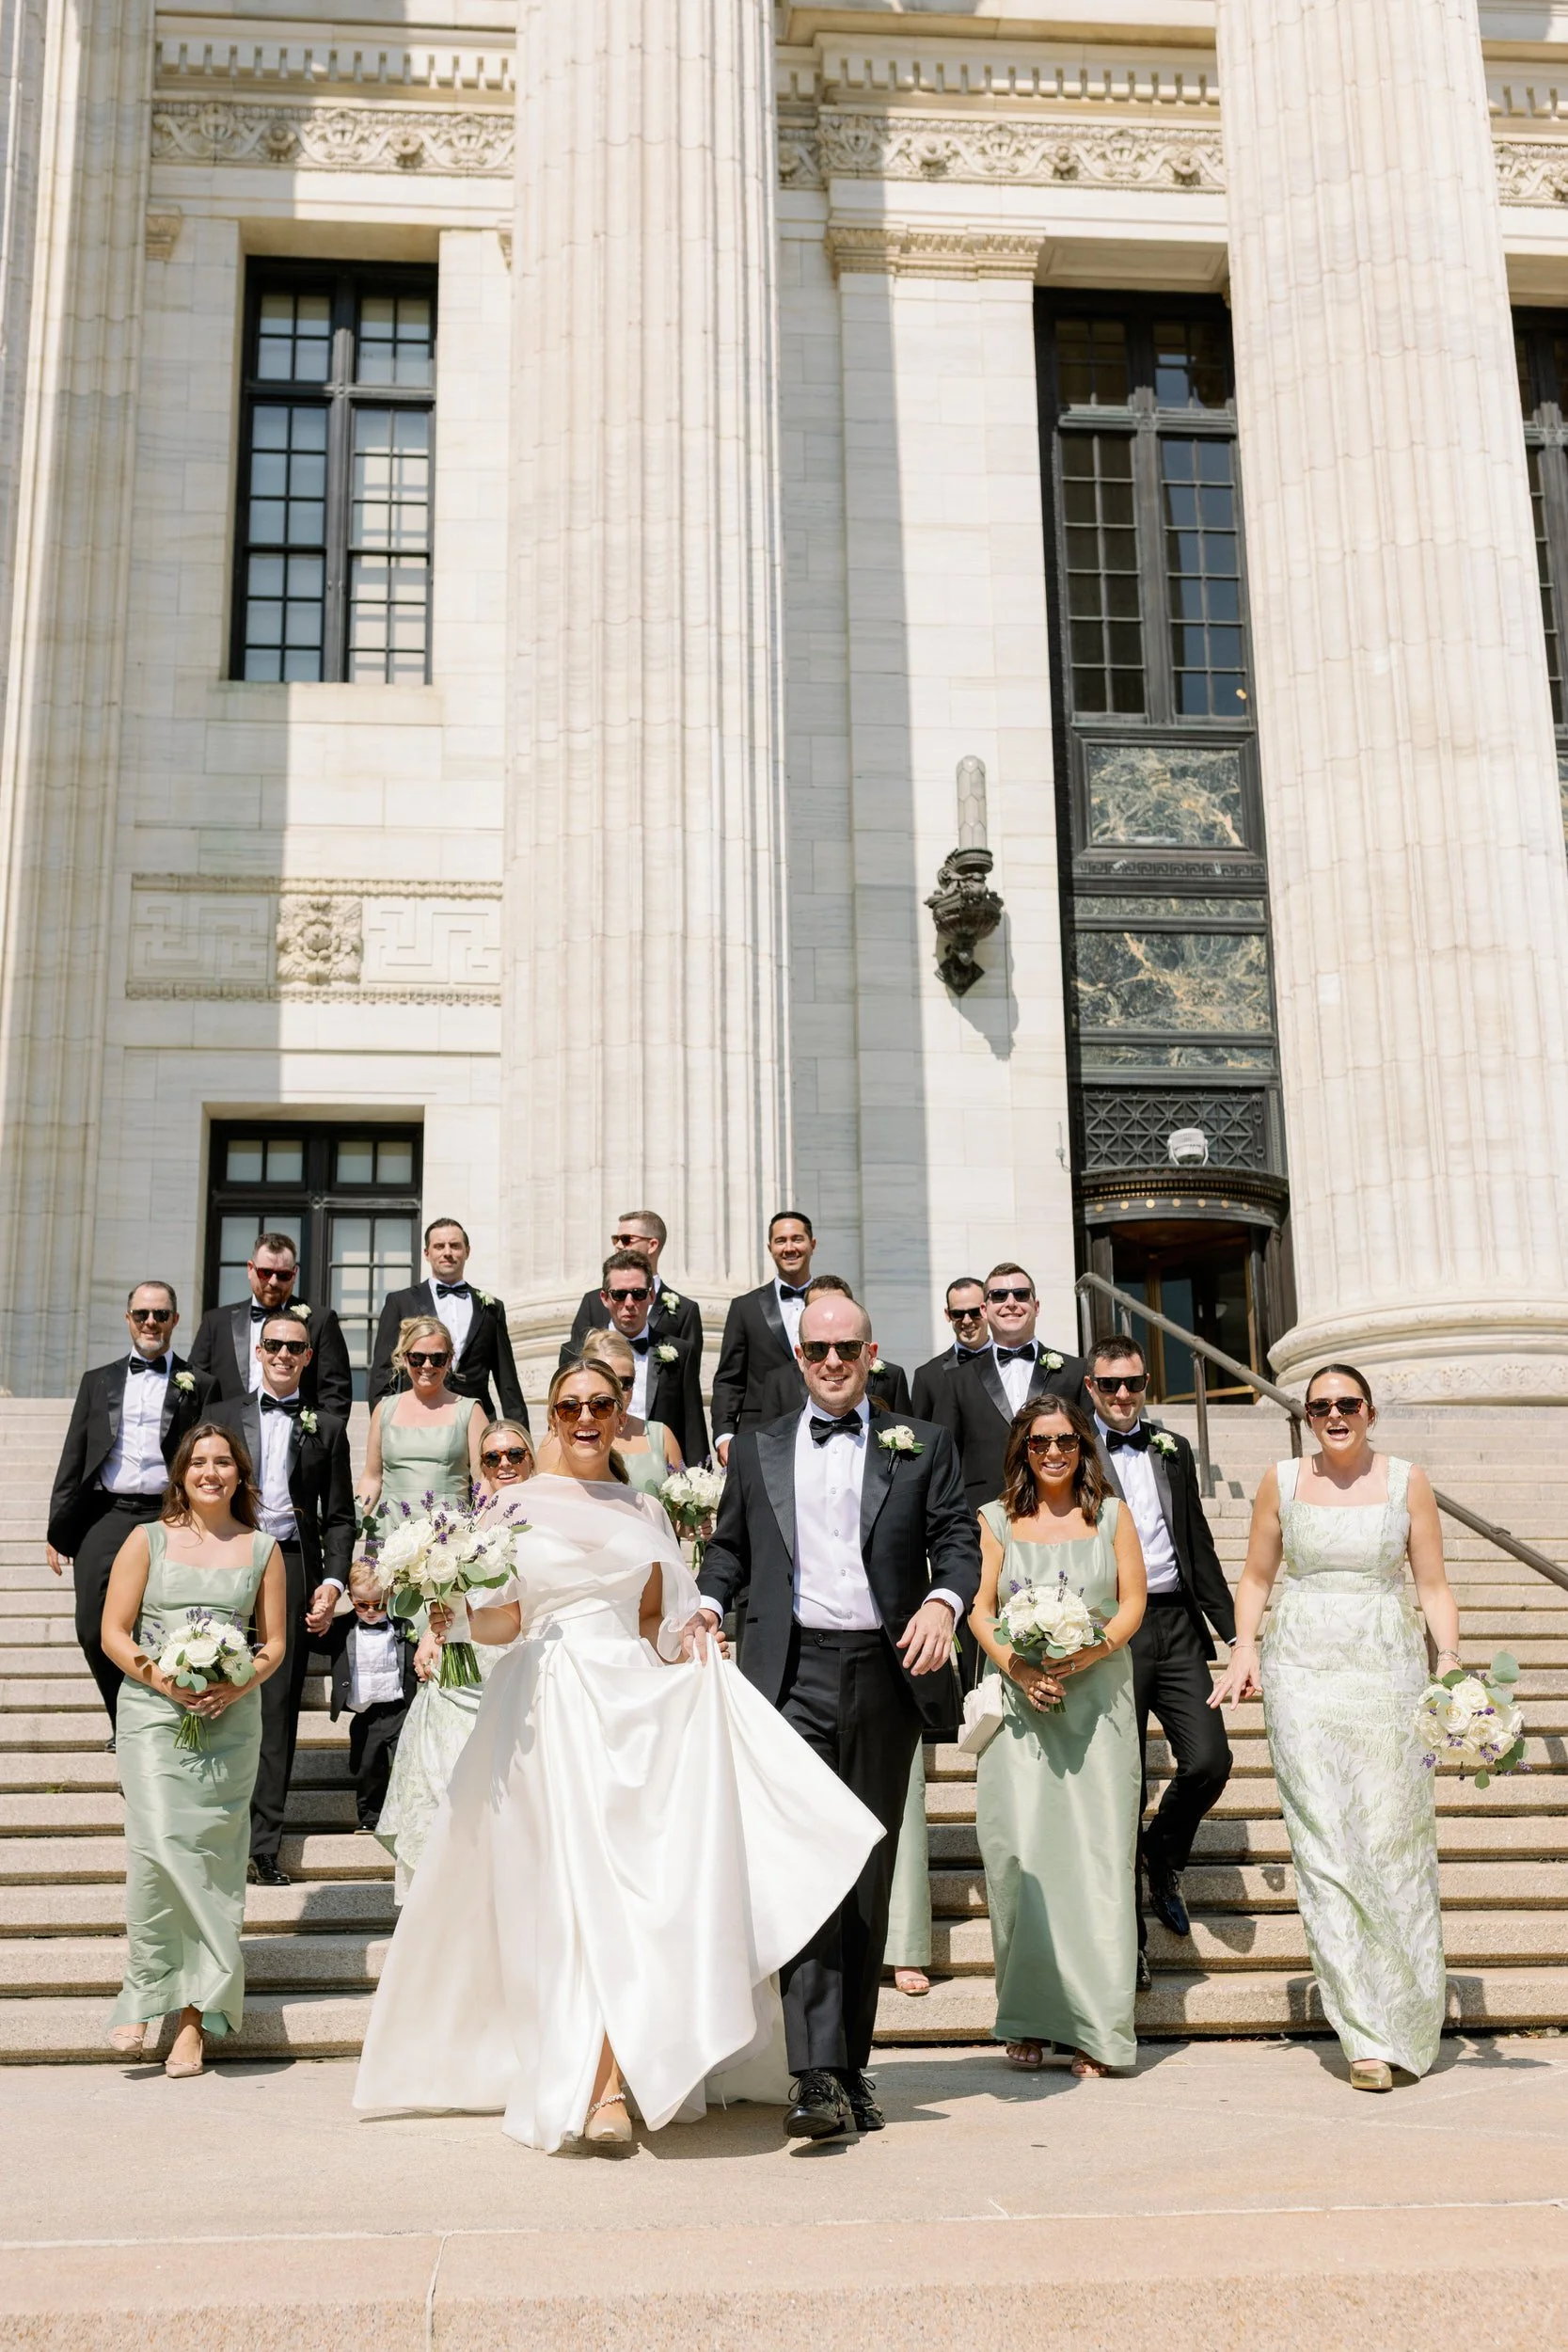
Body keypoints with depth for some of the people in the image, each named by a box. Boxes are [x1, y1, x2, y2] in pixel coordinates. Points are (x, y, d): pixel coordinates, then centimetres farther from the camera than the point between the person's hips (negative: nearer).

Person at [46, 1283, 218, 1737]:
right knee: (95, 1631, -6)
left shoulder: (198, 1385, 8)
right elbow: (73, 1460, 13)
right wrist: (58, 1529, 6)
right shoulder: (98, 1381, 16)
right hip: (105, 1516, 2)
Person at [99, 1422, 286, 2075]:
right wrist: (162, 1679, -13)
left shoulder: (262, 1548, 11)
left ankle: (195, 2018, 3)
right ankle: (142, 1994, -3)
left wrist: (239, 1684, -9)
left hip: (230, 1719, 1)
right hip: (152, 1713, -1)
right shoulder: (147, 1540, 7)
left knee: (210, 1858, -2)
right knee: (159, 1845, -17)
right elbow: (113, 1634, 3)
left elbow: (275, 1642, 11)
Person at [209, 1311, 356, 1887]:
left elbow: (340, 1517, 9)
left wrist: (334, 1581, -3)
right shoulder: (224, 1415, 11)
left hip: (295, 1569, 0)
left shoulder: (327, 1426, 11)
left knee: (278, 1710, 1)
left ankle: (263, 1844, 4)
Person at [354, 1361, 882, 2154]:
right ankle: (600, 2082, 1)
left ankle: (607, 2086, -7)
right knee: (573, 1889, -7)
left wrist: (691, 1642, 0)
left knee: (633, 1880, -10)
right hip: (549, 1708, -2)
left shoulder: (645, 1510, 15)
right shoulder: (517, 1505, 7)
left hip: (635, 1704, 2)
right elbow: (500, 1620, 5)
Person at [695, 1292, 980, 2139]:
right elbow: (729, 1545, 18)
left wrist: (943, 1602, -14)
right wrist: (709, 1604, -2)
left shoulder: (921, 1444, 12)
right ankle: (818, 2078, -15)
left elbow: (956, 1538, 5)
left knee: (869, 1876, 8)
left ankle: (854, 2068, 19)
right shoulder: (756, 1449, 15)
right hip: (793, 1674, -1)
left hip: (887, 1673, 1)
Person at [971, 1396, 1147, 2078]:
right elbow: (980, 1609, 5)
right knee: (1018, 1852, -5)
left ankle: (1094, 2027, -1)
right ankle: (1028, 2019, 3)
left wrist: (1089, 1651, -13)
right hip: (1018, 1702, 0)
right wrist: (1017, 1666, -12)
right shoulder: (995, 1520, 10)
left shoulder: (1113, 1516, 9)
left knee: (1095, 1853, -4)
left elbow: (1132, 1603, 5)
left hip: (1098, 1698, 0)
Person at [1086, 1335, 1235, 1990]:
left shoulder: (1173, 1449, 14)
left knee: (1209, 1760, -6)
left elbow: (1198, 1544, 18)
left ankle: (1161, 1856, 26)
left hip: (1177, 1624, 4)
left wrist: (1233, 1628, 13)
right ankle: (1129, 1935, 15)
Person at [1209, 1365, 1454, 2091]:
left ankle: (1406, 2021, 18)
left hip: (1388, 1671, 0)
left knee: (1392, 1843, 0)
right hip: (1302, 1672, 0)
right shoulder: (1282, 1481, 7)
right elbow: (1257, 1576, 13)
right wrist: (1244, 1648, -1)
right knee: (1325, 1848, -6)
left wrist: (1449, 1657, -8)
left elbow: (1432, 1585, 6)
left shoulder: (1407, 1481, 5)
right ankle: (1368, 2036, -3)